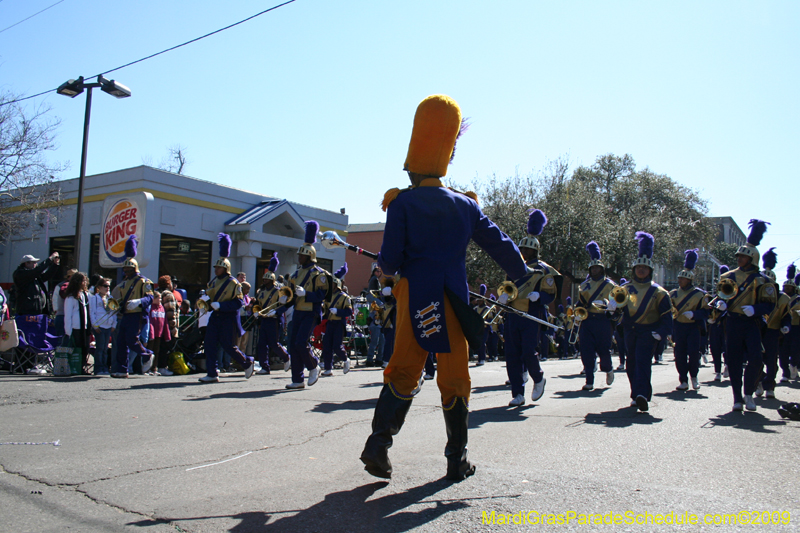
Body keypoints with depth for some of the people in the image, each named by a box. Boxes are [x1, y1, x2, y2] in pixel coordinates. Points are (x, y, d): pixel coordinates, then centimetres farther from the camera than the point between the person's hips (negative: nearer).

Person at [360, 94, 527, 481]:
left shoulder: (401, 203, -2)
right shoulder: (466, 205, 8)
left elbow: (390, 260, -7)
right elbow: (500, 245, 10)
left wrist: (389, 268, 16)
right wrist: (526, 280, 20)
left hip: (415, 299, -1)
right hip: (455, 302, 2)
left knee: (404, 372, 9)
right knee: (455, 379, 9)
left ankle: (380, 442, -3)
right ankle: (457, 460, 16)